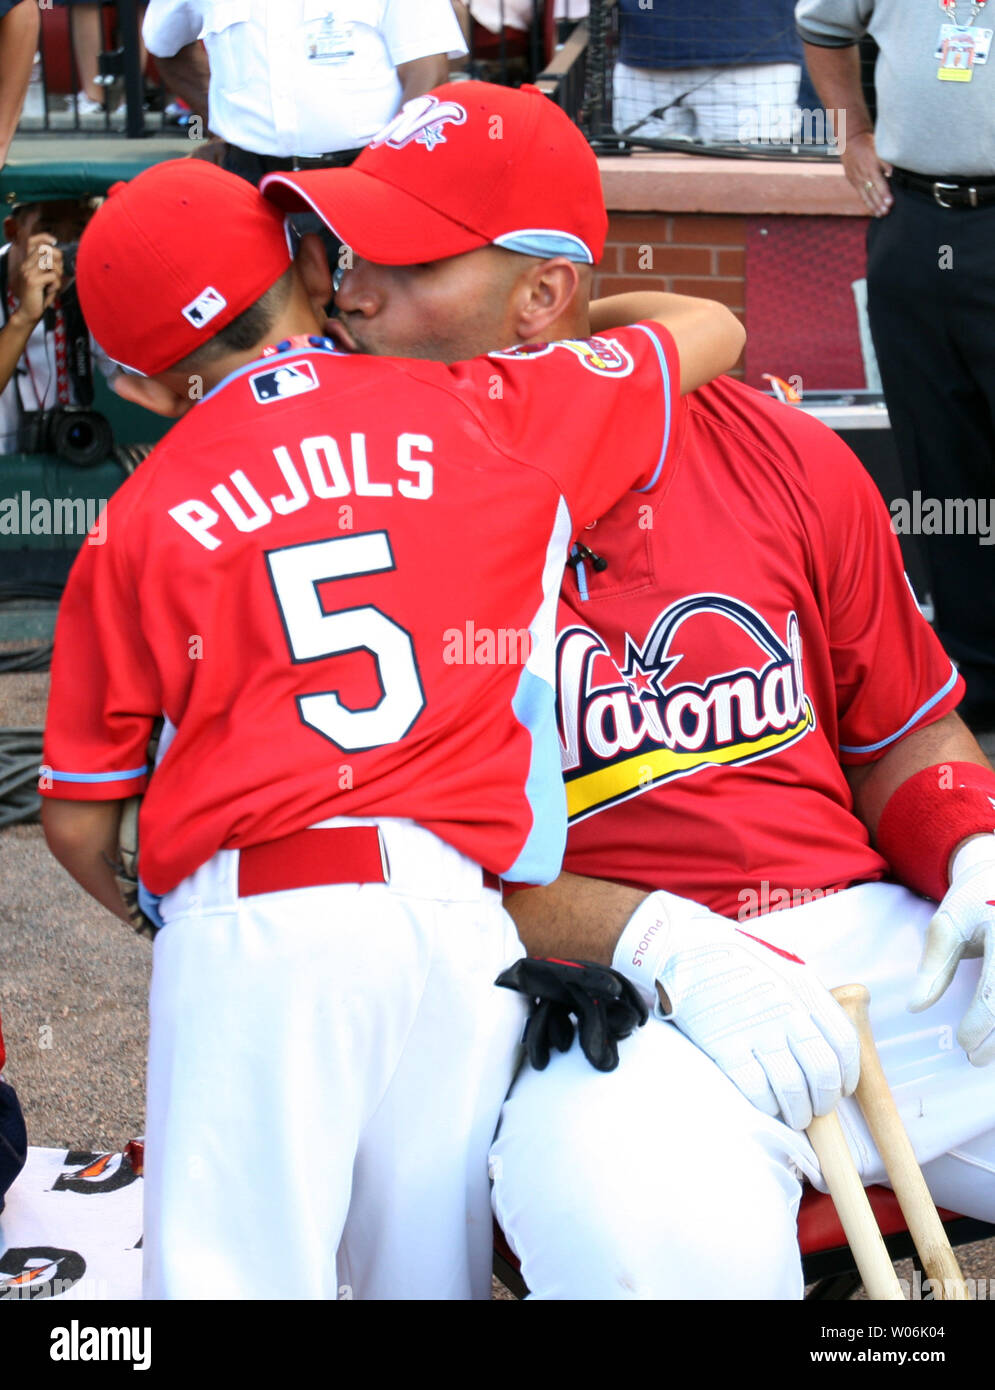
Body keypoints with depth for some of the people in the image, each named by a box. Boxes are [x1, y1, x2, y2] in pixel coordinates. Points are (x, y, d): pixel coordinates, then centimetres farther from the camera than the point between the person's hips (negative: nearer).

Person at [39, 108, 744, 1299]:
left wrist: (153, 913, 31)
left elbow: (74, 819, 12)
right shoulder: (495, 411, 10)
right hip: (460, 910, 2)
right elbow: (710, 330, 26)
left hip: (244, 921, -1)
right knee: (421, 1278, 12)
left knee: (230, 1273, 0)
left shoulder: (138, 517, 10)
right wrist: (569, 315, 41)